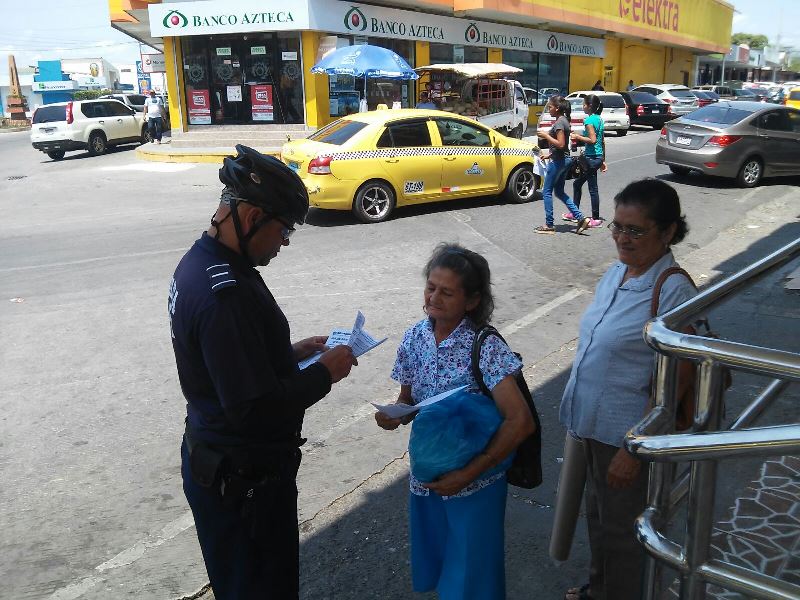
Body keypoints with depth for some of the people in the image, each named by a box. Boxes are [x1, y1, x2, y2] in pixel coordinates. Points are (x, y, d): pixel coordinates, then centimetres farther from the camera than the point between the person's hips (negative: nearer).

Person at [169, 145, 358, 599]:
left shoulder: (202, 260, 3)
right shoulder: (225, 294, -30)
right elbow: (257, 408, -30)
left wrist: (290, 352, 6)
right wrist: (324, 373, -17)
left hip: (215, 456, 10)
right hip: (243, 477, -10)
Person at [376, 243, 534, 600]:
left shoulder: (485, 347, -20)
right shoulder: (415, 337, -5)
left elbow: (520, 421, -24)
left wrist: (469, 473, -23)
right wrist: (394, 416, -15)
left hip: (474, 482, -5)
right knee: (433, 568, 21)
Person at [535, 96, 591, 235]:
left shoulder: (559, 122, -17)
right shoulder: (564, 120, 12)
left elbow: (560, 144, -24)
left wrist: (546, 136, -16)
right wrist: (550, 155, 20)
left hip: (557, 161, -10)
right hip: (564, 160, 10)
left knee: (547, 192, 1)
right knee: (559, 191, 15)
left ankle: (549, 225, 6)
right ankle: (580, 218, 11)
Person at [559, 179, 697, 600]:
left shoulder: (674, 293, -23)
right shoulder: (616, 273, 2)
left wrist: (633, 450, -20)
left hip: (628, 435, -8)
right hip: (595, 425, 8)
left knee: (620, 527, 13)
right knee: (598, 513, 26)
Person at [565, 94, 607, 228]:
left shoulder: (589, 120, -14)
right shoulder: (599, 119, 13)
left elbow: (592, 140, -24)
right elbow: (603, 142, 16)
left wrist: (577, 137, -12)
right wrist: (603, 160, 21)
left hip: (591, 158, -10)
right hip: (598, 157, 10)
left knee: (593, 188, -4)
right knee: (577, 183, 18)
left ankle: (596, 219, 2)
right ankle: (574, 213, 26)